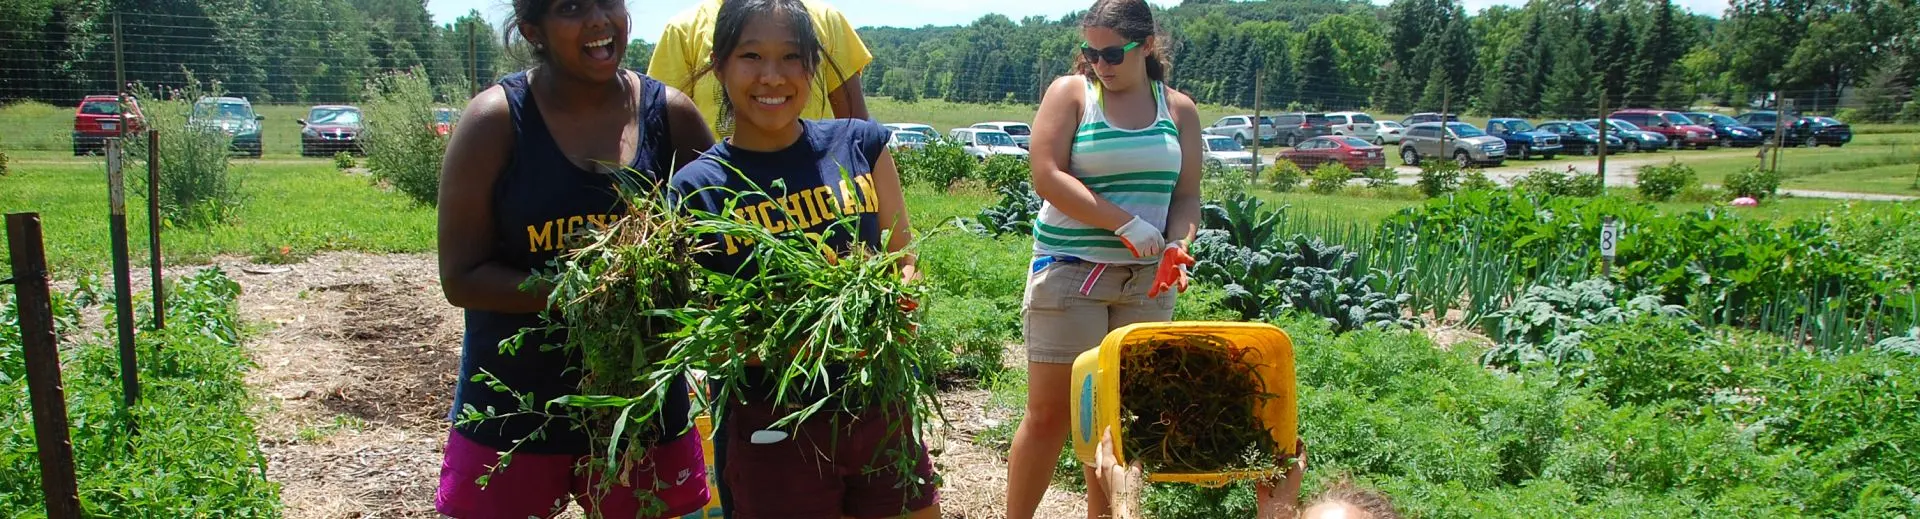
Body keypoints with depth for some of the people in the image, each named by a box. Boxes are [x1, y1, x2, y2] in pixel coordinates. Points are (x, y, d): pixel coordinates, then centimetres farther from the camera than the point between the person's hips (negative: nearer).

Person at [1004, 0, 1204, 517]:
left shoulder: (1179, 109, 9)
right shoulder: (1071, 92, -1)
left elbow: (1187, 196, 8)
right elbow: (1047, 176, -12)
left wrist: (1176, 245, -14)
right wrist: (1125, 224, -18)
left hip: (1146, 281, 3)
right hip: (1069, 273, -3)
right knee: (1049, 413, -2)